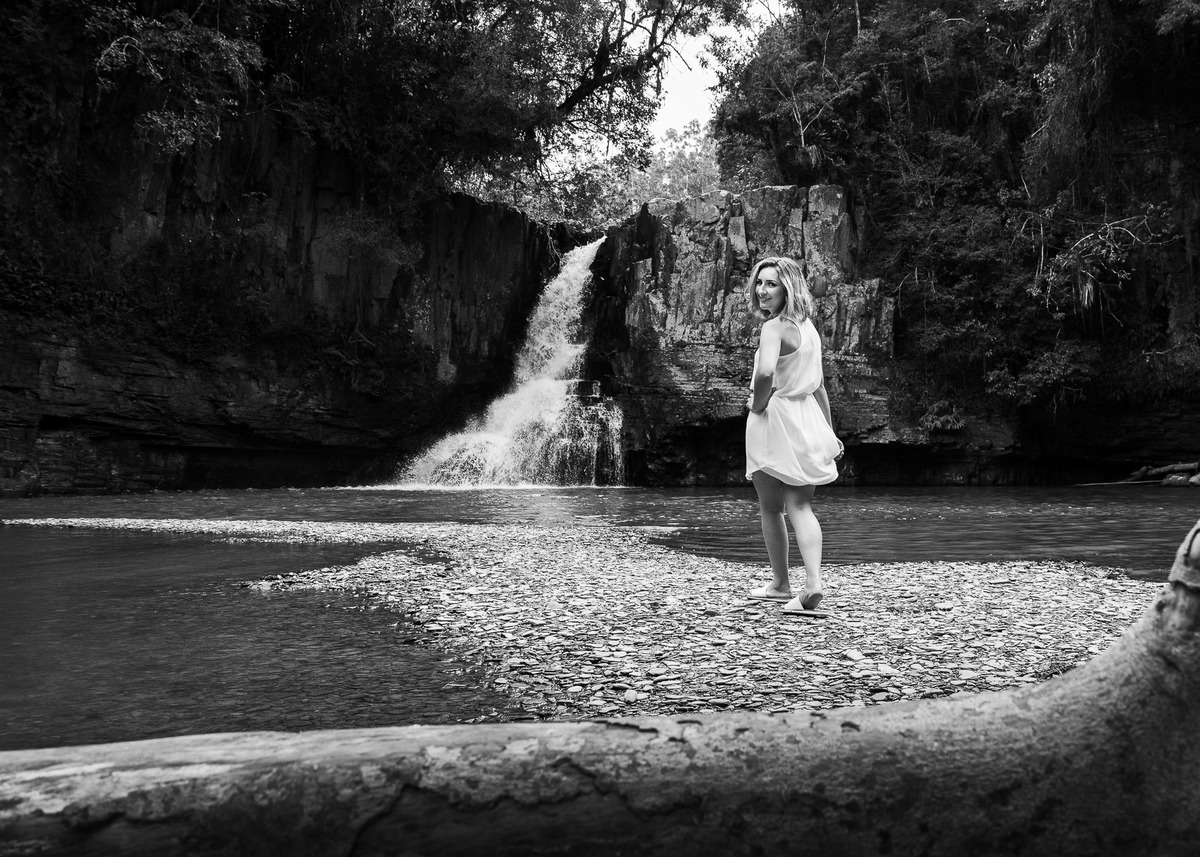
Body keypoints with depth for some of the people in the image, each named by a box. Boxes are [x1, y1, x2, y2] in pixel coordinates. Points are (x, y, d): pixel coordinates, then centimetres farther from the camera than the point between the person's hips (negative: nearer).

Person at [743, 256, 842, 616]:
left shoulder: (774, 327, -15)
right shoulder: (807, 326, 12)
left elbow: (765, 373, -34)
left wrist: (757, 404, -15)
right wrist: (829, 430, 23)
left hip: (774, 420, -7)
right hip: (807, 420, 7)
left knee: (771, 508, 9)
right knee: (800, 506, 5)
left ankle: (780, 583, 22)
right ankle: (812, 581, -13)